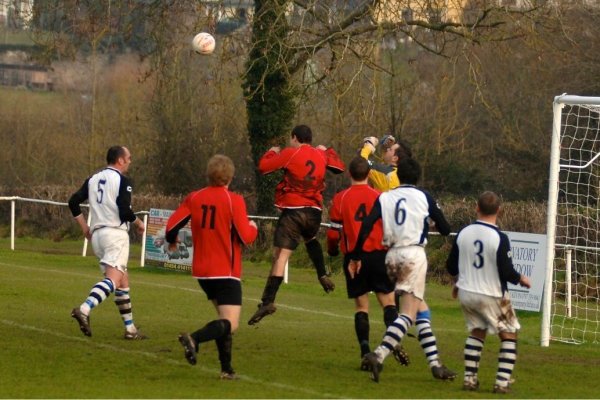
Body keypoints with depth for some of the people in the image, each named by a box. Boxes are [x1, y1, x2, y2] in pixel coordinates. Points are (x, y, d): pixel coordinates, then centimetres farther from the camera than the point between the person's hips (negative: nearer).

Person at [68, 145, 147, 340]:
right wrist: (138, 223, 5)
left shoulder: (93, 179, 14)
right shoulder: (122, 181, -6)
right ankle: (84, 309, -41)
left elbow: (73, 202, 10)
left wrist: (84, 226, 18)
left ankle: (130, 328, 17)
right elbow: (125, 212, -14)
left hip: (97, 234, 8)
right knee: (113, 279, -19)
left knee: (123, 280, 16)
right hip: (115, 233, -8)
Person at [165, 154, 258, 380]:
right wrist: (253, 227, 10)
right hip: (226, 272, -6)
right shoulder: (234, 201, -11)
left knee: (224, 318, 20)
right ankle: (194, 339, -36)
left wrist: (171, 241, 23)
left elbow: (171, 226, 1)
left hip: (201, 271, 6)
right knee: (230, 324, -10)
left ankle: (226, 368, 14)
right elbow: (245, 237, -13)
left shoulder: (194, 198, 2)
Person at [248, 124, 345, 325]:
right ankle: (323, 276, 24)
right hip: (314, 211, 5)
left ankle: (268, 301, -22)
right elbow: (340, 167, 28)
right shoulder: (321, 155, 11)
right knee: (311, 240, 38)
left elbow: (264, 167, -5)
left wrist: (271, 152, 14)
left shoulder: (290, 153, -4)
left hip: (293, 211, -5)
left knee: (280, 255, -12)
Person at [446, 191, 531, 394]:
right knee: (509, 335, 10)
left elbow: (451, 266, 6)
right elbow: (507, 272, -18)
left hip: (465, 293, 5)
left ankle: (470, 378, 17)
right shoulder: (500, 238, -19)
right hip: (492, 296, -5)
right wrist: (521, 279, 4)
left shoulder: (463, 233, -3)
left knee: (477, 331, 24)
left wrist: (458, 282, 27)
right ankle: (502, 382, 1)